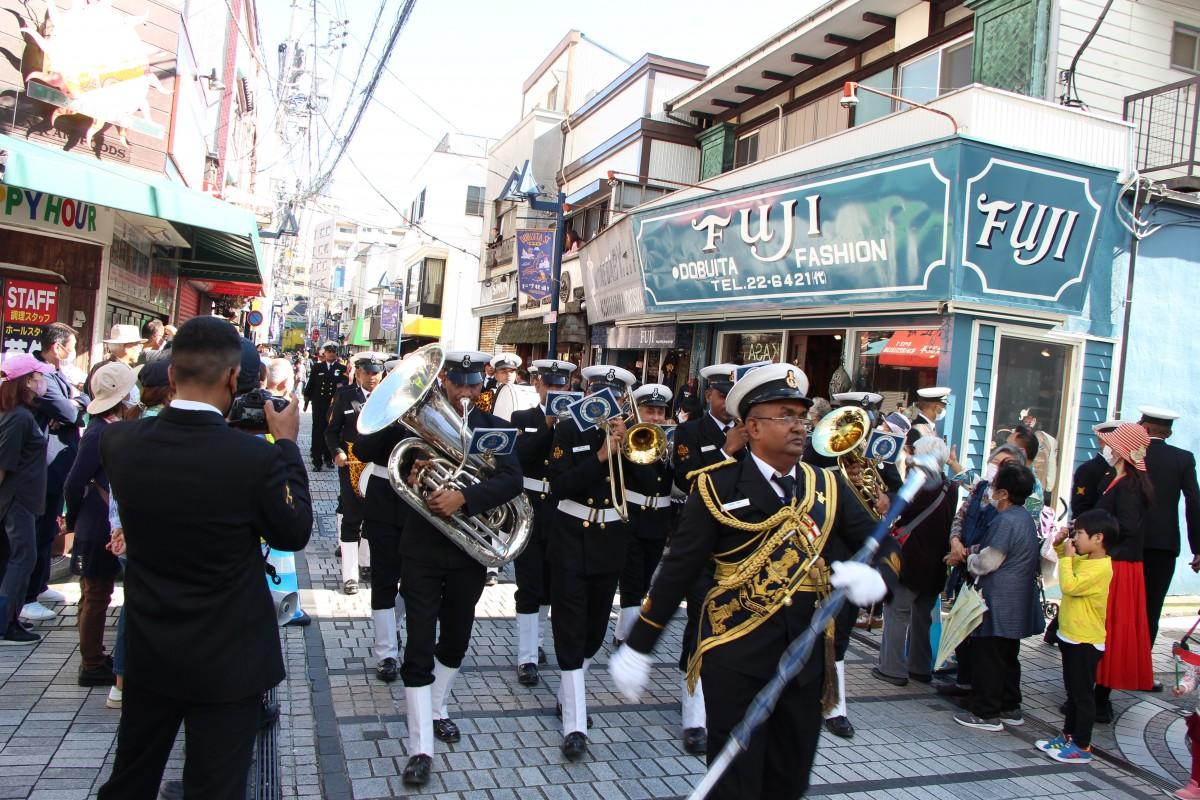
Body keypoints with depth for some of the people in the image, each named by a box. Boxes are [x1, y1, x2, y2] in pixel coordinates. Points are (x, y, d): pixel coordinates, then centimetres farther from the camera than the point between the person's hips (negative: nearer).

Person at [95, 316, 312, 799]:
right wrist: (286, 444, -4)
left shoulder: (118, 441, -11)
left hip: (148, 650, 5)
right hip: (228, 659, -4)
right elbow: (294, 534, -10)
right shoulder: (257, 457, -26)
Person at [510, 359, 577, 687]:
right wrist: (547, 425, -23)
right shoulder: (523, 419, 1)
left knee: (549, 583, 15)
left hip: (561, 514, 3)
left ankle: (534, 639, 35)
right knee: (529, 586, -3)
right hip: (529, 511, -3)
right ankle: (527, 658, 3)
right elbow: (520, 457, -16)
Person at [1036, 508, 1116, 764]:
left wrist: (1067, 556, -21)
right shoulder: (1082, 559, 5)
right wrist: (1060, 545, 7)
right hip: (1071, 637, 9)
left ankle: (1082, 748, 12)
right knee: (1073, 692, 19)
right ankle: (1068, 737, 30)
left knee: (1083, 695, 2)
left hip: (1086, 641, -9)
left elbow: (1069, 586, -31)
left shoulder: (1101, 567, -23)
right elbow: (1069, 567, 25)